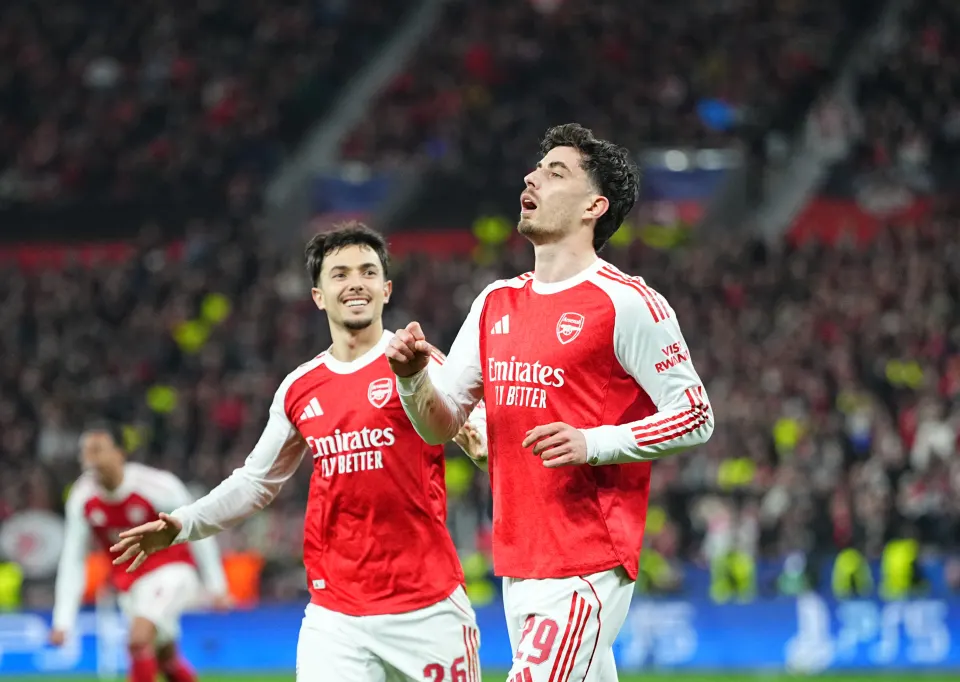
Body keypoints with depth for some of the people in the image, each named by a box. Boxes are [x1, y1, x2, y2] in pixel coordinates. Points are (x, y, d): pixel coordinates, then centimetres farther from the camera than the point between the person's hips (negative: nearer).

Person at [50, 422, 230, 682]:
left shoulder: (157, 485, -23)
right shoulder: (81, 498, -10)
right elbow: (72, 561, -3)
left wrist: (216, 585, -4)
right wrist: (63, 621, -9)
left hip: (171, 570, -5)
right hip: (129, 580, 5)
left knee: (139, 639, -27)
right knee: (166, 658, 13)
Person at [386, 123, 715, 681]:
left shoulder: (626, 302, -8)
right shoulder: (496, 303, 15)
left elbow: (695, 416, -8)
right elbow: (442, 425, 16)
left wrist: (594, 443, -20)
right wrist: (413, 377, -5)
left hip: (589, 566, -7)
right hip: (517, 565, 7)